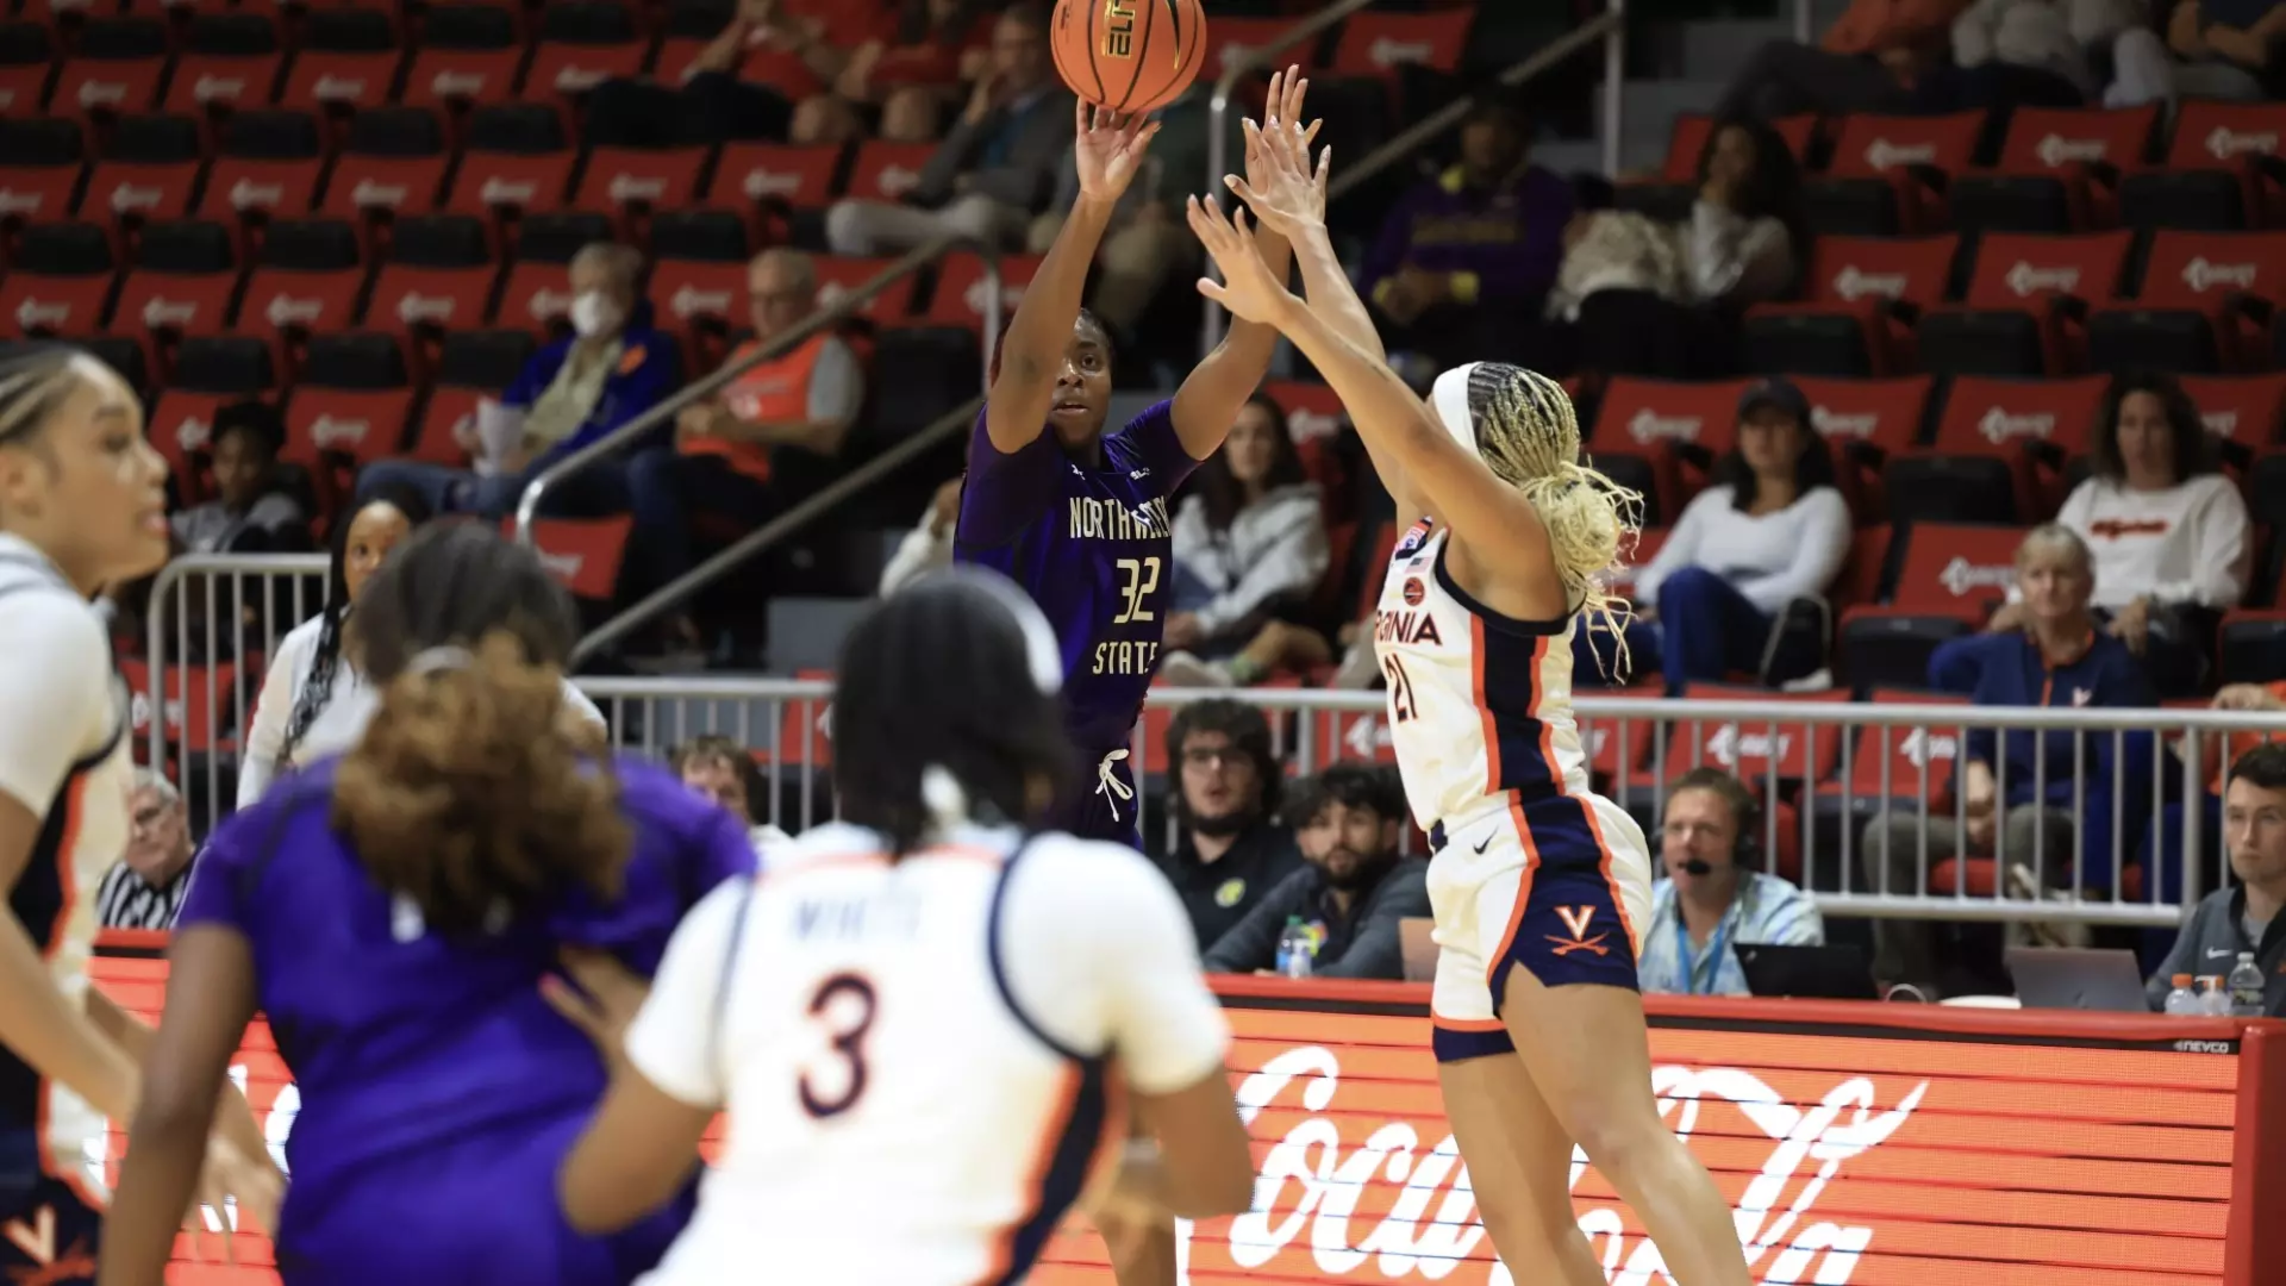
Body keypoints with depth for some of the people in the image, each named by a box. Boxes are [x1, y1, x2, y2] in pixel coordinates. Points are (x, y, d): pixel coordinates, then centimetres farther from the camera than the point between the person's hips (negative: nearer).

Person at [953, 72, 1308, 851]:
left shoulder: (1139, 464, 8)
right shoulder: (1006, 471, -8)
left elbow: (1240, 361, -1)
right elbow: (1025, 362, -28)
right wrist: (1092, 207, -40)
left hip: (1102, 797, 7)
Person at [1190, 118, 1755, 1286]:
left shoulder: (1512, 537, -5)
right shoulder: (1430, 533, 17)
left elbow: (1406, 425, -20)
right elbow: (1377, 399, 24)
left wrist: (1282, 310, -22)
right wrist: (1304, 236, 28)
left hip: (1547, 869, -9)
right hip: (1479, 885, 9)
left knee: (1621, 1140, -25)